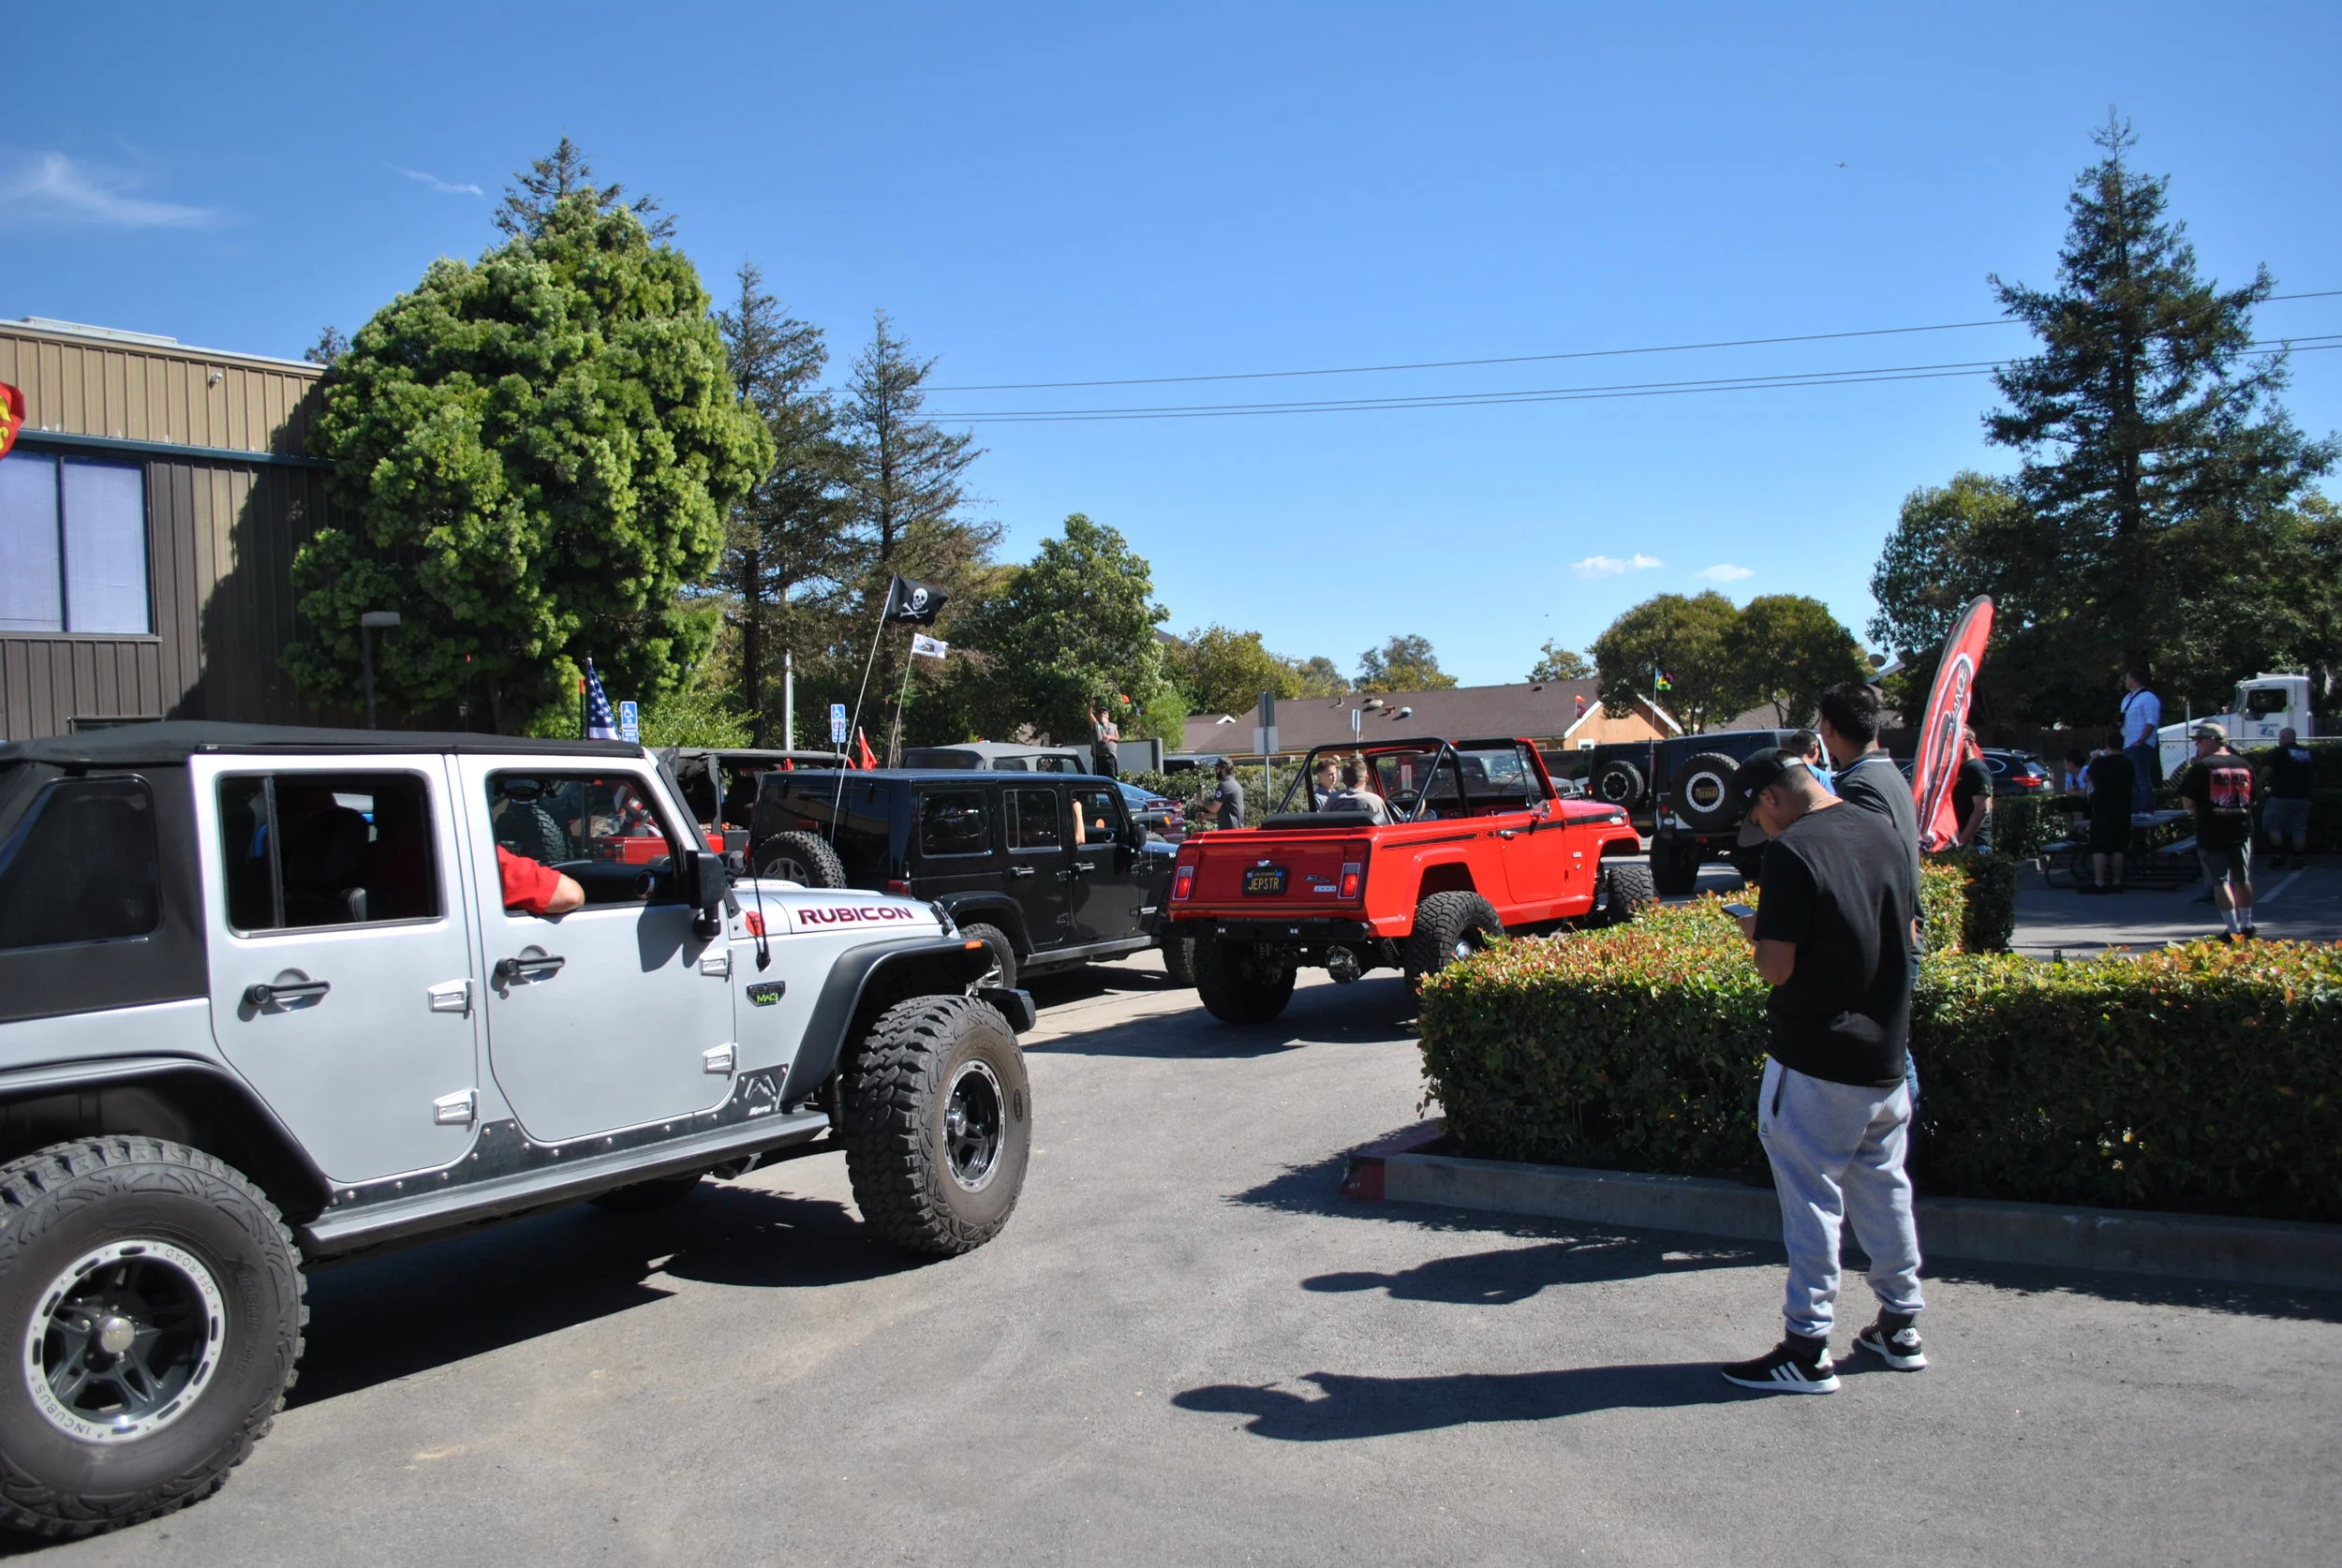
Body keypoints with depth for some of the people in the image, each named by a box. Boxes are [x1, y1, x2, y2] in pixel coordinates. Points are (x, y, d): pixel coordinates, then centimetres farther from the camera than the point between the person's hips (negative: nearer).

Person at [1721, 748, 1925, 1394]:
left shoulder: (1793, 851, -18)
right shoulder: (1884, 833, 5)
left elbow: (1777, 968, -19)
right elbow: (1907, 931, 16)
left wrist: (1756, 932, 0)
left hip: (1816, 1060, -7)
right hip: (1886, 1052, 8)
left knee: (1811, 1199, 1)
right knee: (1884, 1187, 18)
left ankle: (1807, 1350, 7)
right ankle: (1900, 1328, 28)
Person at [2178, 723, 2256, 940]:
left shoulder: (2201, 767, -10)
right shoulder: (2245, 765, 7)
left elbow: (2188, 802, -11)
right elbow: (2253, 798, 13)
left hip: (2211, 832, -5)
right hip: (2241, 830, 5)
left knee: (2220, 881, -1)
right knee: (2242, 879, 18)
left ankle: (2234, 930, -6)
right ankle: (2246, 926, 28)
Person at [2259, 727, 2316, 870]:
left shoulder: (2279, 752, -8)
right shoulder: (2308, 753, 11)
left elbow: (2267, 771, -14)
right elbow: (2314, 772, 21)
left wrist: (2261, 787, -2)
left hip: (2281, 796, -6)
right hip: (2302, 797, 6)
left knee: (2273, 827, 4)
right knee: (2299, 830, 8)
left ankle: (2278, 857, -1)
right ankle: (2299, 860, 8)